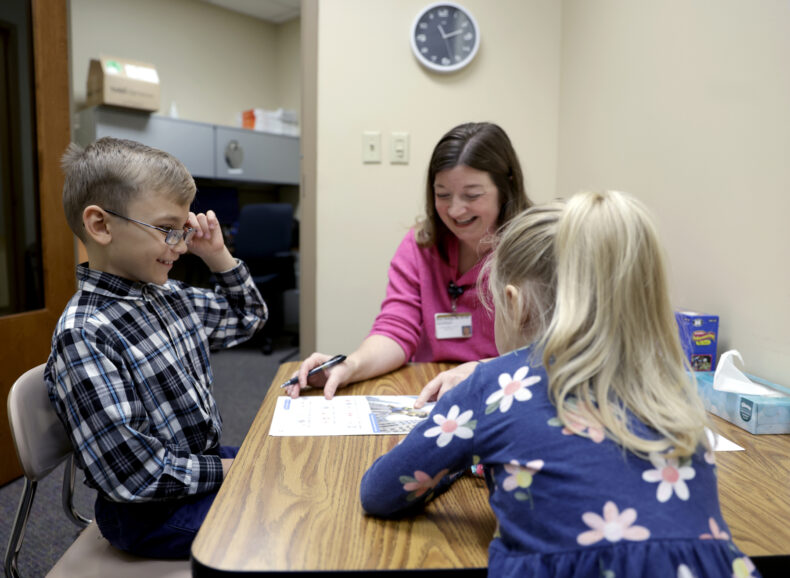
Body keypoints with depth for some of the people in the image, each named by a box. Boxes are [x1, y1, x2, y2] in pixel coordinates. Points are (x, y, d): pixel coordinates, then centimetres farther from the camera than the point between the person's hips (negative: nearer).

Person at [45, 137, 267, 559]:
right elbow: (132, 473, -25)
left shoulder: (169, 297, 0)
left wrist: (218, 255, 2)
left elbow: (248, 317, 16)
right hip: (152, 512, -7)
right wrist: (224, 470, -15)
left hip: (207, 462, 8)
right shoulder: (84, 336, -24)